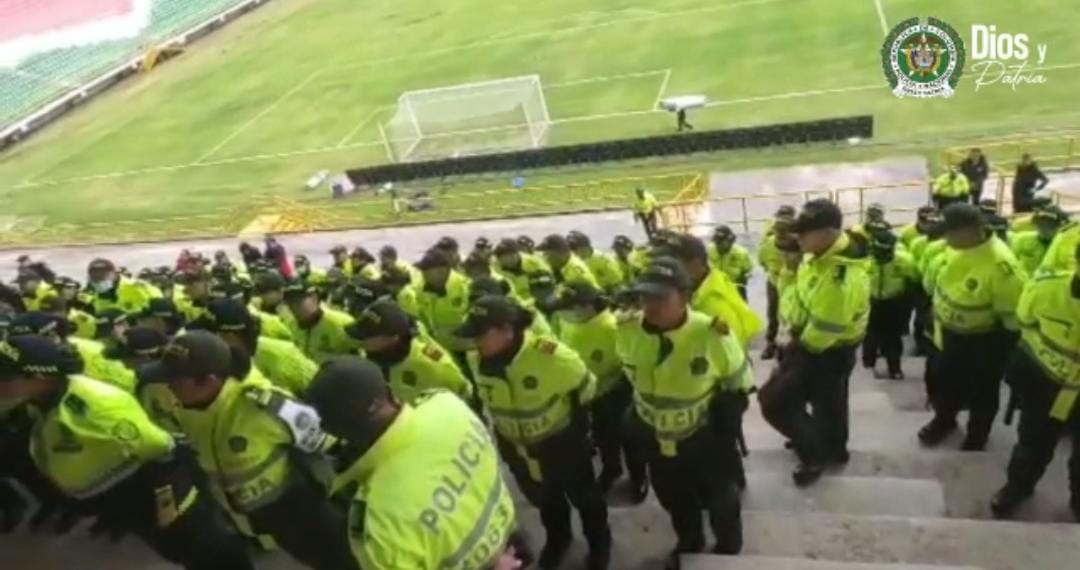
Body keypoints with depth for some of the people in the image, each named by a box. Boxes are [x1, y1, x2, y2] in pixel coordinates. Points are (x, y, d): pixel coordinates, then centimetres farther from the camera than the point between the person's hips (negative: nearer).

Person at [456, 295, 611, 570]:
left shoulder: (550, 355, -35)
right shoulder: (477, 360, -18)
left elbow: (585, 387, -16)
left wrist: (575, 422, -1)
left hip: (561, 443, -4)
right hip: (516, 448, 5)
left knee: (584, 496, 21)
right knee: (543, 498, 29)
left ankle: (599, 543, 49)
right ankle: (557, 538, 59)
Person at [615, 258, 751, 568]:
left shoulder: (712, 334, -30)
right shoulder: (628, 330, -18)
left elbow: (738, 384, -12)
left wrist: (723, 426, -11)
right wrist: (637, 419, 8)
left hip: (704, 440, -3)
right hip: (655, 440, 4)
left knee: (720, 501, 23)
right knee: (675, 501, 29)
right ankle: (688, 543, 58)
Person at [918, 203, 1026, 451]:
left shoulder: (1000, 263, -35)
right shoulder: (955, 247, -12)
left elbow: (1014, 312, -25)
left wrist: (1003, 350, -17)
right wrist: (937, 314, 16)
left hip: (983, 340, -6)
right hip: (951, 331, 6)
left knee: (982, 391, 17)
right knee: (947, 381, 25)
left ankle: (977, 435, 40)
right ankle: (944, 419, 49)